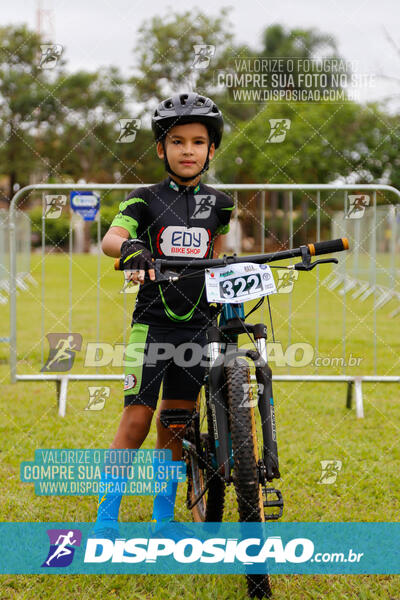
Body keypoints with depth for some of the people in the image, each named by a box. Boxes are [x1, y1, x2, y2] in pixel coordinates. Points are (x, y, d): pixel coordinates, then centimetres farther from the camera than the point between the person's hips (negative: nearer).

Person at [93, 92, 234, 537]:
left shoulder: (218, 203, 7)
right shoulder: (145, 200, -4)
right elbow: (109, 239, -22)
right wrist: (129, 248, -42)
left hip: (196, 324, 3)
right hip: (152, 322, -3)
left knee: (176, 422, 10)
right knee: (137, 420, -8)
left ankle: (164, 514, 23)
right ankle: (106, 518, 2)